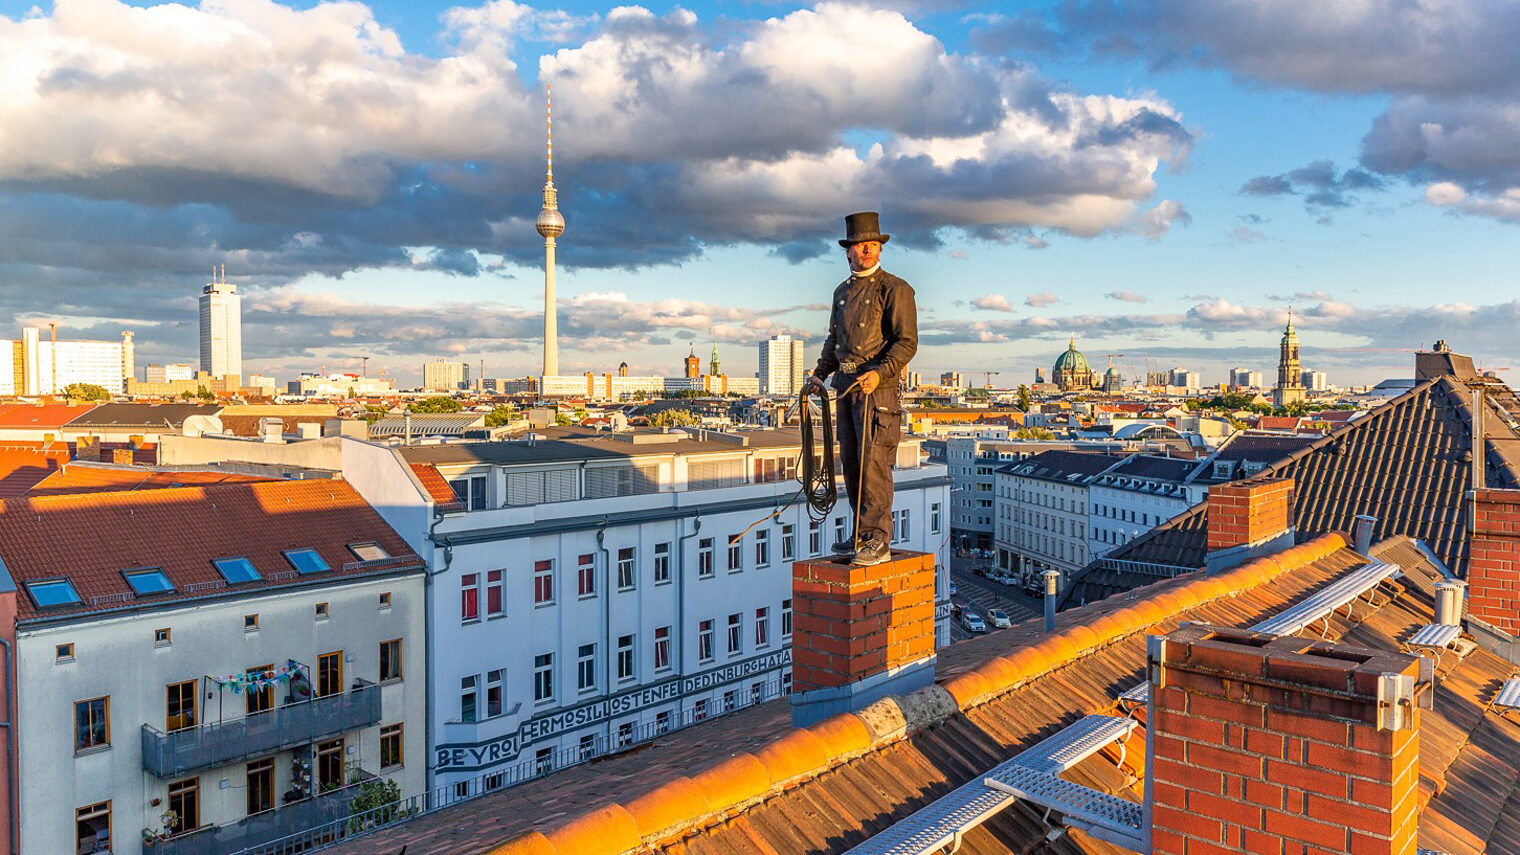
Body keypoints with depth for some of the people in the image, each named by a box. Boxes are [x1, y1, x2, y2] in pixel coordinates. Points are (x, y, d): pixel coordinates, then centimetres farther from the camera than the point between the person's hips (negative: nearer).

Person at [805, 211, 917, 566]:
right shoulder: (842, 292, 17)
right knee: (851, 460, 9)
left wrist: (878, 373, -24)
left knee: (873, 462, -11)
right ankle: (861, 536, 18)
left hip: (878, 386, -7)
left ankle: (877, 542, -6)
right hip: (845, 386, 7)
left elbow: (907, 342, -11)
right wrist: (820, 374, 16)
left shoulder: (895, 289, -5)